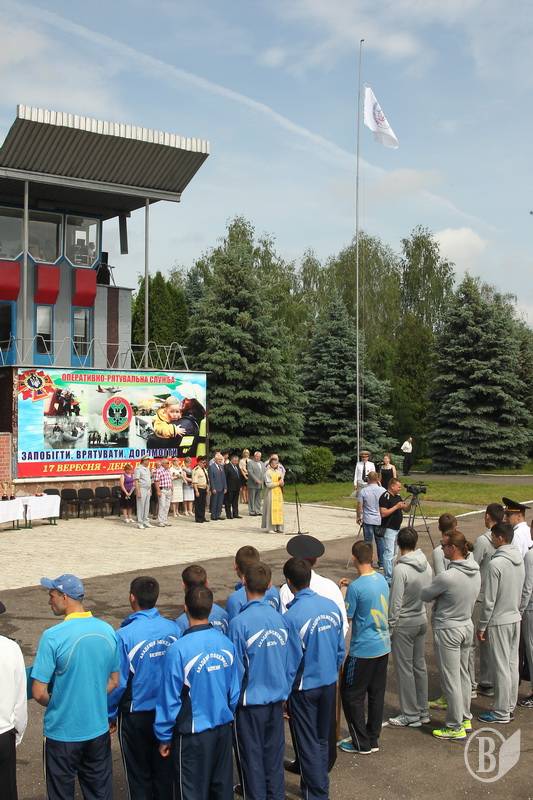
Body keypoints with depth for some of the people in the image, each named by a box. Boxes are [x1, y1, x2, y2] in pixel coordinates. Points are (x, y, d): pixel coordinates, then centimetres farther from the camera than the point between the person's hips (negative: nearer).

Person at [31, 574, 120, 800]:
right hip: (98, 728, 4)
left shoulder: (53, 637, -21)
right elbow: (113, 682, 5)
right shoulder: (107, 631, -4)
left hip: (63, 732, -4)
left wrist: (55, 704, 2)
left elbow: (39, 693, -16)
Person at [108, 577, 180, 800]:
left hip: (136, 715, -3)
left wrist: (110, 715, -1)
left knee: (139, 775, 15)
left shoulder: (124, 635, -21)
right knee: (164, 769, 20)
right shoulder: (173, 629, -9)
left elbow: (117, 682, -16)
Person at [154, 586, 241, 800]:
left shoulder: (179, 649, -21)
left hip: (193, 734, -5)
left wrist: (164, 736, -1)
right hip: (223, 727, 5)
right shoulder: (226, 643, -5)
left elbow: (169, 699, -14)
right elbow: (234, 692, 4)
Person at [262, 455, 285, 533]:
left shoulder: (279, 471, 11)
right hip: (271, 493, -6)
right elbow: (268, 484, -15)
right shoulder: (268, 472, -7)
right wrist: (278, 483, -12)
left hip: (279, 492, 6)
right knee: (271, 509, -7)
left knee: (279, 509, 3)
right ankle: (270, 528, -4)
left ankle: (278, 527, 7)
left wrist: (282, 483, -5)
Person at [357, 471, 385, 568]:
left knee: (368, 542, 5)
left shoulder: (363, 491, -9)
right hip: (380, 520, 2)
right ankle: (382, 563, 16)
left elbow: (359, 506, -5)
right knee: (380, 541, 10)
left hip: (368, 520, -2)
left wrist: (358, 517, 8)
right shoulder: (383, 490, -3)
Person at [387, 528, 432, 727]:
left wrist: (389, 628, -10)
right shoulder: (426, 565, -1)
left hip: (404, 624, -7)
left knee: (404, 669, 4)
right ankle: (423, 711, 26)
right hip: (422, 620, 7)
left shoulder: (400, 569, -22)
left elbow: (395, 603, -20)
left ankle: (411, 715, 13)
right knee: (420, 666, 16)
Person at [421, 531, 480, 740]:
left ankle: (456, 727, 15)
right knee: (463, 675, 21)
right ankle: (465, 718, 34)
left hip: (448, 631, -8)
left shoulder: (447, 577, -28)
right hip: (467, 626, 8)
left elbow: (424, 596, -13)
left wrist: (436, 595, 7)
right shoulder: (476, 572, -4)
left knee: (450, 680, 5)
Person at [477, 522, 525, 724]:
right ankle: (510, 707, 25)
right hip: (515, 618, 8)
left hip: (499, 621, -8)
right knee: (512, 664, 15)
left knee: (501, 667, 1)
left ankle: (501, 712, 10)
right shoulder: (520, 560, 3)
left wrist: (481, 626, -9)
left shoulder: (496, 564, -21)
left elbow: (489, 600, -18)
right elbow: (520, 592, 12)